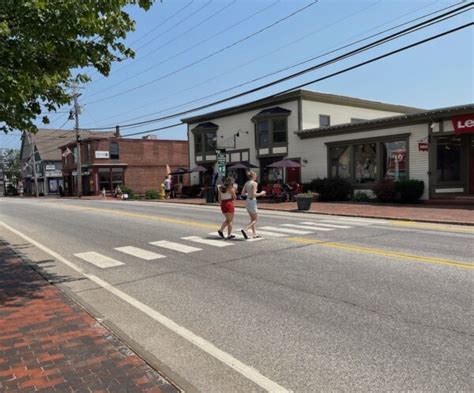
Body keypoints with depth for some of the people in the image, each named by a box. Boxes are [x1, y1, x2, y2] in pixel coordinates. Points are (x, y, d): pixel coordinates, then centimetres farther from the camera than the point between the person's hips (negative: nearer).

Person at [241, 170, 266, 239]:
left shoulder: (246, 183, 9)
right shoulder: (254, 183, -13)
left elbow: (242, 194, 8)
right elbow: (254, 194, -21)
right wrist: (261, 193, -4)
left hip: (247, 201, 8)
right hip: (252, 201, -8)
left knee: (252, 219, 15)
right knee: (254, 220, 1)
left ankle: (255, 234, 16)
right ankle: (244, 230, -17)